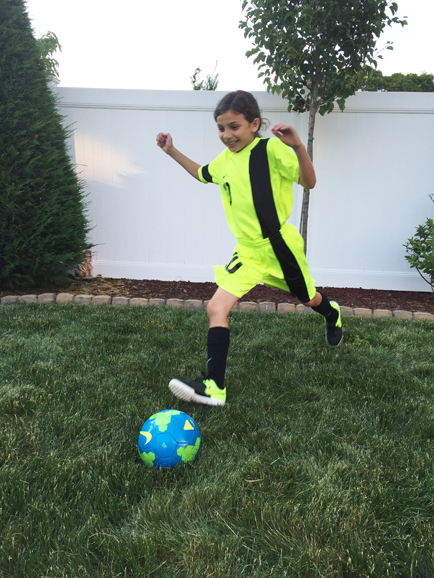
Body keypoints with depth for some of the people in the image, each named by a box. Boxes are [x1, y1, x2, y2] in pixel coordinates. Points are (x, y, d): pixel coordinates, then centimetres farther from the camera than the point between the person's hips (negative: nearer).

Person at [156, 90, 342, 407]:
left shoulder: (271, 149, -16)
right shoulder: (225, 160, 3)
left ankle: (332, 314, 61)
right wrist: (173, 152, 19)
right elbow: (203, 174, 25)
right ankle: (214, 387, -9)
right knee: (216, 308, -13)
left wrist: (298, 146, -36)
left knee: (309, 300, 21)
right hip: (248, 251, 5)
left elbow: (309, 182, -21)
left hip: (280, 245, -4)